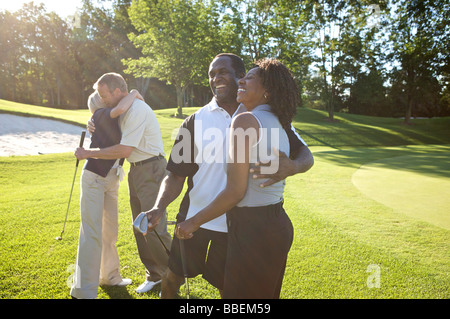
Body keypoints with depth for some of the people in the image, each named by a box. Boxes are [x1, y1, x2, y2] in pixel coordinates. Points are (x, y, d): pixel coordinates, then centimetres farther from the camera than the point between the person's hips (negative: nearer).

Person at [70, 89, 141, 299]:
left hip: (111, 180, 8)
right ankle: (84, 290, 1)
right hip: (94, 178, -8)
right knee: (92, 232, -7)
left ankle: (109, 276, 29)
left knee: (110, 230, 15)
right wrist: (134, 93, -11)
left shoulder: (116, 121, 15)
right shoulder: (101, 115, -9)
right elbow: (120, 109, -29)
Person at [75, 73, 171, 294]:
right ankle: (154, 275, 25)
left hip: (151, 169, -10)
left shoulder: (137, 110, -19)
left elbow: (124, 151, -23)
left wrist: (88, 153, -13)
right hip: (135, 171, 10)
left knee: (154, 228, -9)